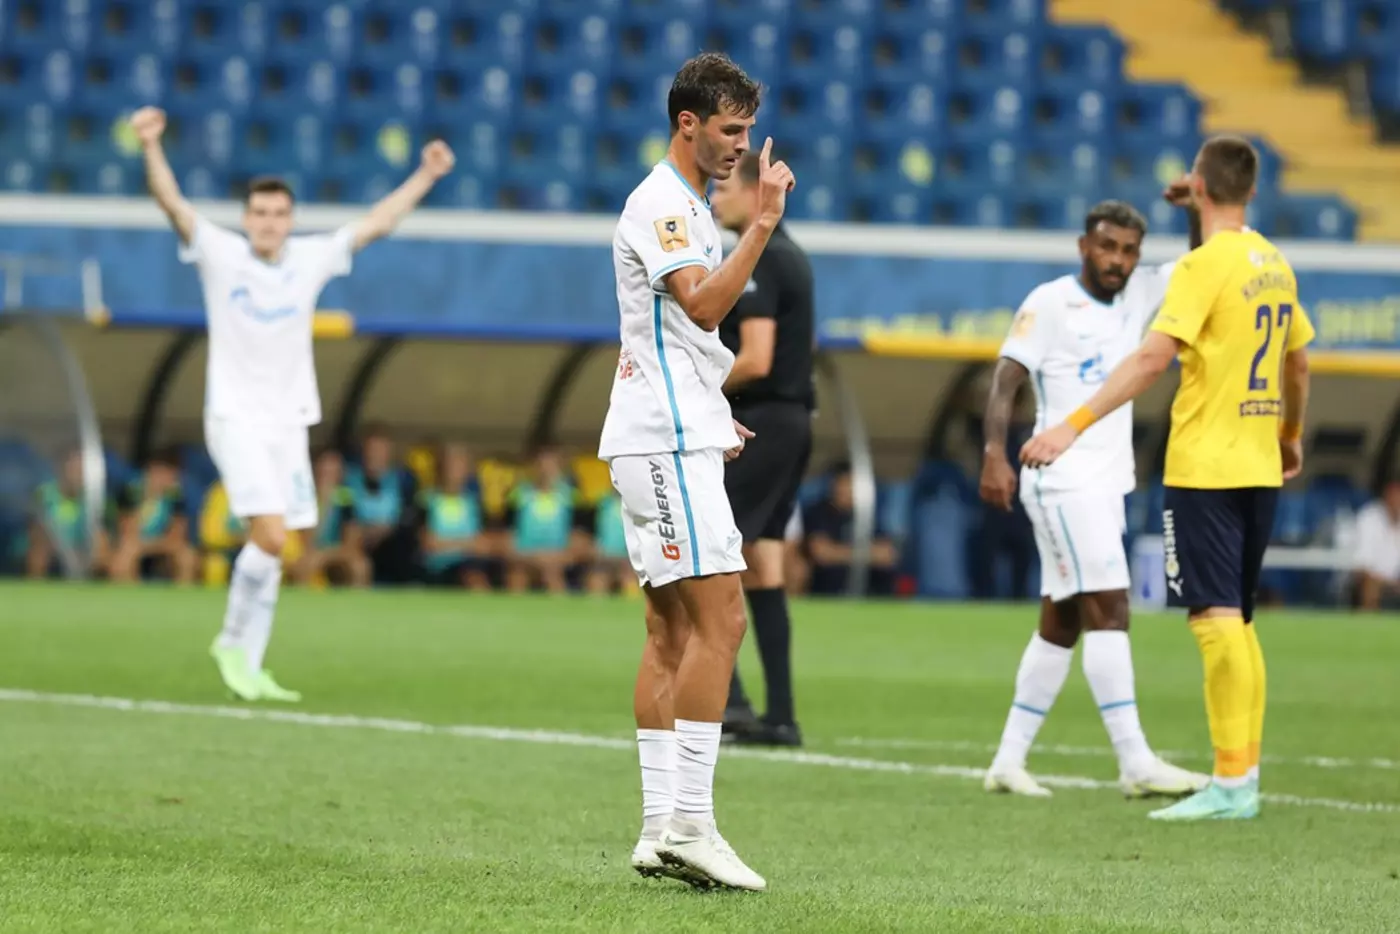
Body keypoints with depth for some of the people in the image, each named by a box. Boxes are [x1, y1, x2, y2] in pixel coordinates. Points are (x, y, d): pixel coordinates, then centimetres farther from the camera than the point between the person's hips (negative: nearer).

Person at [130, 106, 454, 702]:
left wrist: (425, 176, 15)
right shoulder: (220, 254, -6)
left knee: (272, 549, 4)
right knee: (271, 536, -18)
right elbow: (173, 204, -18)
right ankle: (234, 642, 0)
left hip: (289, 422, 5)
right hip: (236, 419, -5)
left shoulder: (310, 259, 5)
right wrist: (151, 147, -33)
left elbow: (377, 223, 15)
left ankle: (245, 663, 13)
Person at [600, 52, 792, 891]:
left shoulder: (690, 207, 20)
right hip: (667, 442, -11)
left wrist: (711, 414, 22)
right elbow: (704, 306, -25)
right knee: (719, 621, -15)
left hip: (676, 441, 11)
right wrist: (765, 221, -27)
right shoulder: (660, 205, -11)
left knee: (673, 631, 7)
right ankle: (688, 822, -17)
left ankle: (660, 828, 7)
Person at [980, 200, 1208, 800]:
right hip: (1065, 481, -8)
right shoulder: (1050, 304, -8)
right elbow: (1005, 381, -15)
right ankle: (1135, 763, -18)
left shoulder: (1139, 296, 12)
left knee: (1061, 624, 9)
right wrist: (994, 452, -28)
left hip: (1107, 483, 8)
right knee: (1108, 610, -14)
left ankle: (1008, 760, 14)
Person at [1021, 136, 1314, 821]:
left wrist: (1075, 424, -24)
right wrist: (1291, 437, 37)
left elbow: (1153, 357, -22)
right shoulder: (1274, 264, 10)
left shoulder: (1206, 264, -13)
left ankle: (1231, 784, -14)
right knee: (1236, 621, 15)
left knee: (1216, 617, -9)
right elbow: (1298, 361, 21)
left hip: (1205, 467, -8)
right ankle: (1245, 775, 16)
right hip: (1259, 468, 8)